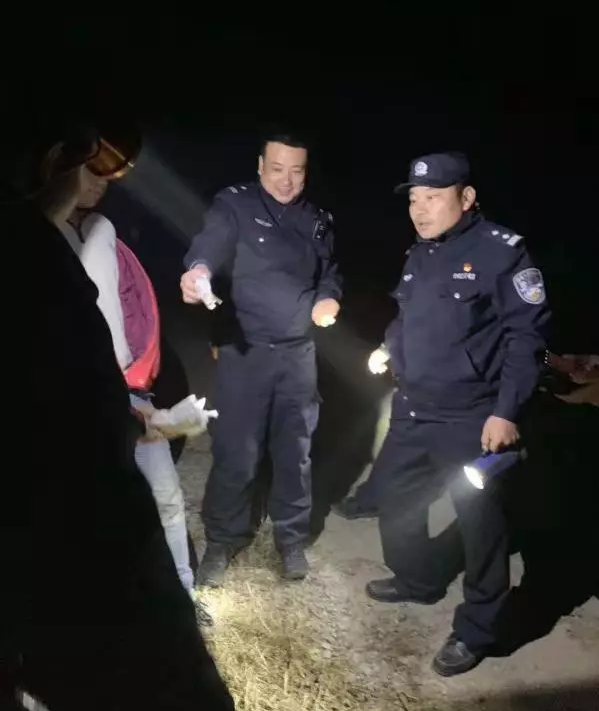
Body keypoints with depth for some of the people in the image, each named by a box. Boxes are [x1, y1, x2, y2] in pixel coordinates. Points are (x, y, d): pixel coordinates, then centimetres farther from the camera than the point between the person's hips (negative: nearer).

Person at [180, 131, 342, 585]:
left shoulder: (319, 221, 9)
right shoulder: (235, 204, -7)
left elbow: (330, 272, 17)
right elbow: (211, 242, -26)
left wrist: (329, 299, -6)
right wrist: (198, 270, -48)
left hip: (299, 353, 4)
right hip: (244, 350, -4)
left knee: (295, 451, 12)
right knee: (236, 453, 2)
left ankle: (292, 538, 31)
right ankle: (223, 541, 24)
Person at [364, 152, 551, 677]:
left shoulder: (501, 251, -13)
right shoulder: (418, 255, 10)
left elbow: (528, 333, -16)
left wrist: (507, 411, -19)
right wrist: (390, 349, 5)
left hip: (470, 420, -8)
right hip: (412, 411, 8)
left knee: (478, 521, 3)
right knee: (393, 495, 19)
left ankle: (476, 630, 23)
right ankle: (418, 580, 43)